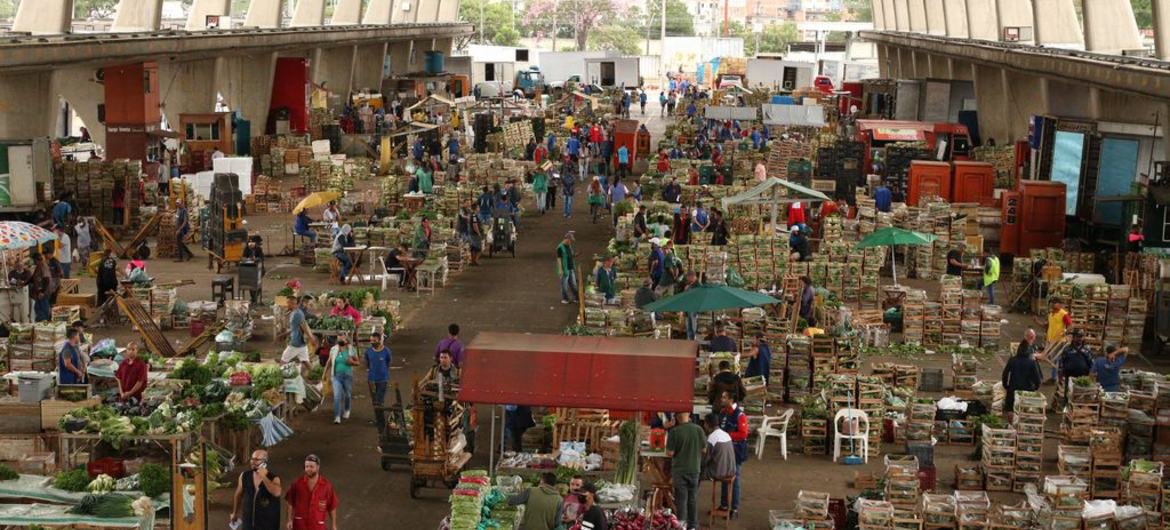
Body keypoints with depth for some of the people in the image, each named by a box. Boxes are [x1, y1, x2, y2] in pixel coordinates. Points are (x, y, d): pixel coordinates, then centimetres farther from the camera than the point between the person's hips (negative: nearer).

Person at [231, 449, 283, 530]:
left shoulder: (273, 478, -11)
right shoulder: (244, 476, -1)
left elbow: (277, 493, -32)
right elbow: (238, 495, 14)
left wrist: (264, 477, -27)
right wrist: (235, 513, 21)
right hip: (248, 522, 3)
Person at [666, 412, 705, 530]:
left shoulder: (674, 431, -16)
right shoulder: (698, 429, -8)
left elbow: (670, 453, -14)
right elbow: (704, 449, 0)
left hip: (679, 470, -2)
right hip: (694, 469, 2)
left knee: (681, 499, 6)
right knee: (693, 498, 15)